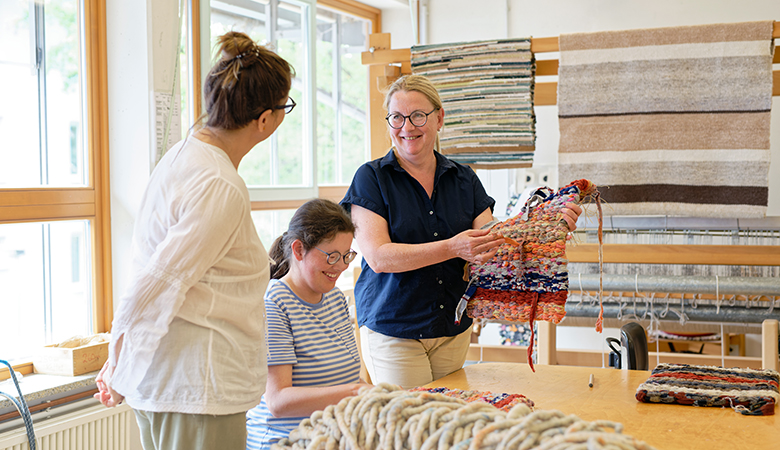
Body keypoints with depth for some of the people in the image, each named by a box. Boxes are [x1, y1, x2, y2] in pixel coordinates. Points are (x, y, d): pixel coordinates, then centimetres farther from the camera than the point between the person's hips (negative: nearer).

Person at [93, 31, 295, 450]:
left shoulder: (183, 154, 8)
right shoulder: (220, 189, -21)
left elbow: (147, 268, 11)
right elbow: (159, 283, -20)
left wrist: (120, 366, 15)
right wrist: (119, 370, -7)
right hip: (196, 389, -9)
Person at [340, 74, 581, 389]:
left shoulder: (464, 180, 8)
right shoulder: (371, 178, -4)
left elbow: (492, 245, -1)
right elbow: (378, 256, -16)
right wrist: (451, 248, -27)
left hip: (454, 331, 4)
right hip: (393, 331, -4)